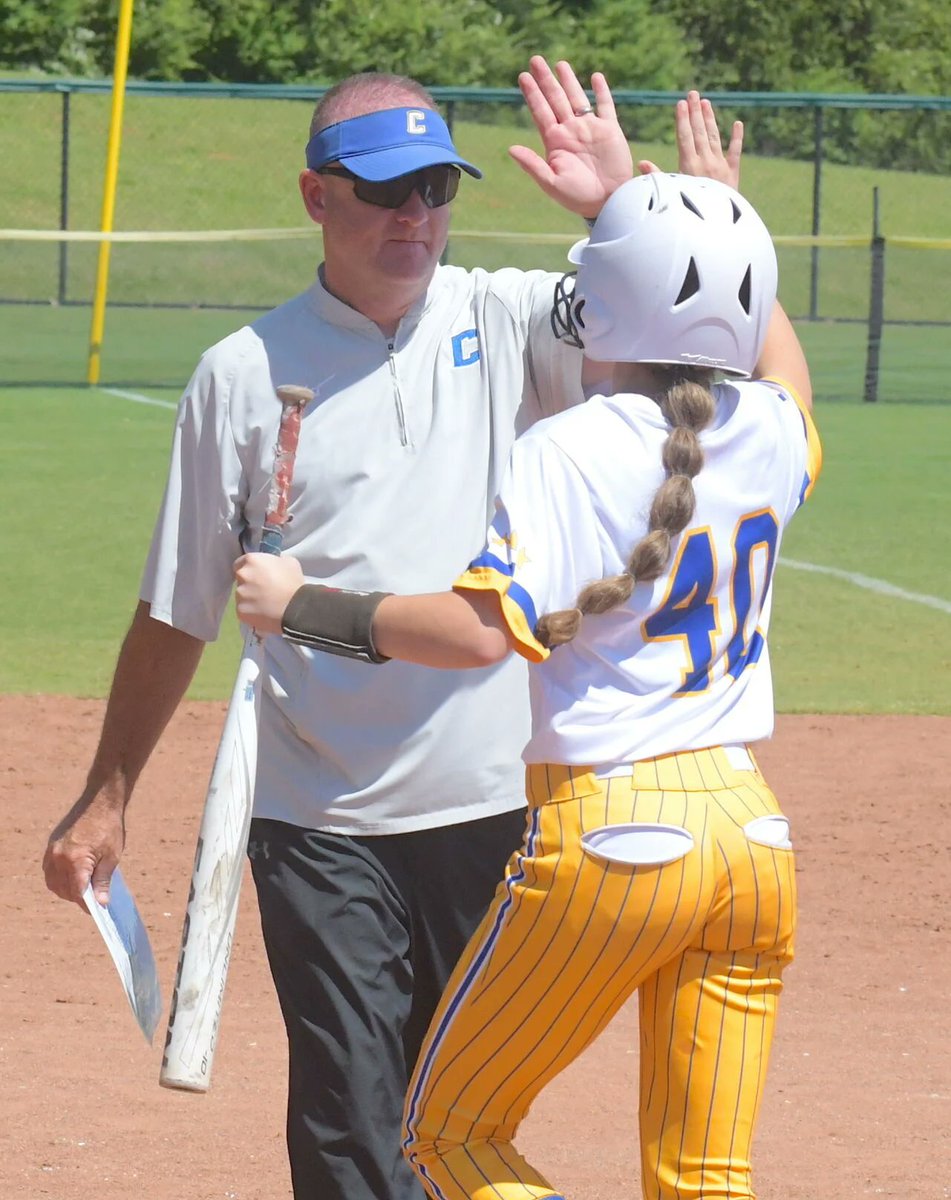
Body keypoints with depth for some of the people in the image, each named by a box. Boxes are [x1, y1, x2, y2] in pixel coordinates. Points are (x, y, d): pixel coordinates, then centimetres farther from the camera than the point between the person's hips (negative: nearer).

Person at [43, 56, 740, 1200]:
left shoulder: (507, 323, 3)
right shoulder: (246, 373, 1)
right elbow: (178, 610, 6)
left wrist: (622, 208, -26)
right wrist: (104, 801, 7)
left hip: (496, 807, 2)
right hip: (323, 832, -2)